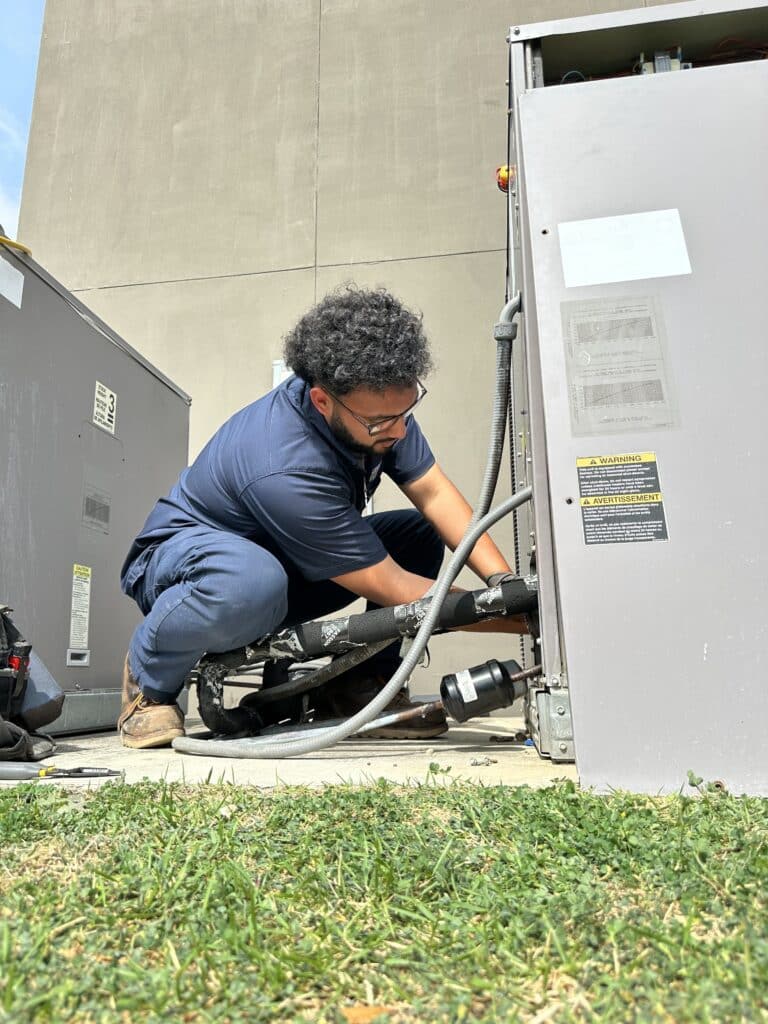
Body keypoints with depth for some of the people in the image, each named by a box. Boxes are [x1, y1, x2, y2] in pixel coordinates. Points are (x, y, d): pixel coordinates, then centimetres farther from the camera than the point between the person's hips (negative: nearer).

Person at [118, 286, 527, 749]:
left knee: (424, 534, -8)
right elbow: (389, 588, -32)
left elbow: (435, 492, -16)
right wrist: (517, 618, -28)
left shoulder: (381, 401, -17)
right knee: (253, 585, -43)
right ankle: (149, 681, -11)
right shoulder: (286, 470, -38)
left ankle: (359, 685, -1)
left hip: (282, 559, 7)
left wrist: (508, 584, -28)